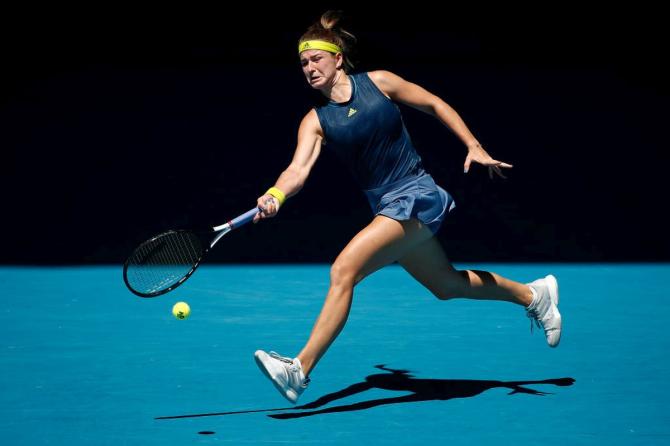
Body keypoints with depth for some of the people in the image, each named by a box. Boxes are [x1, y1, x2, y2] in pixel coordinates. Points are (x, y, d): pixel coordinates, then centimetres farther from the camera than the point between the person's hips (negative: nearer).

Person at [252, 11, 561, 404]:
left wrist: (474, 147, 0)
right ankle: (533, 294, 47)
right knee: (448, 286, 22)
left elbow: (435, 104, 6)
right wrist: (275, 196, -34)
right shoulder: (316, 121, 3)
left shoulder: (378, 82, -5)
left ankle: (300, 370, -20)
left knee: (344, 270, -22)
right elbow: (298, 169, -13)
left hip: (417, 197, -6)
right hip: (387, 207, 6)